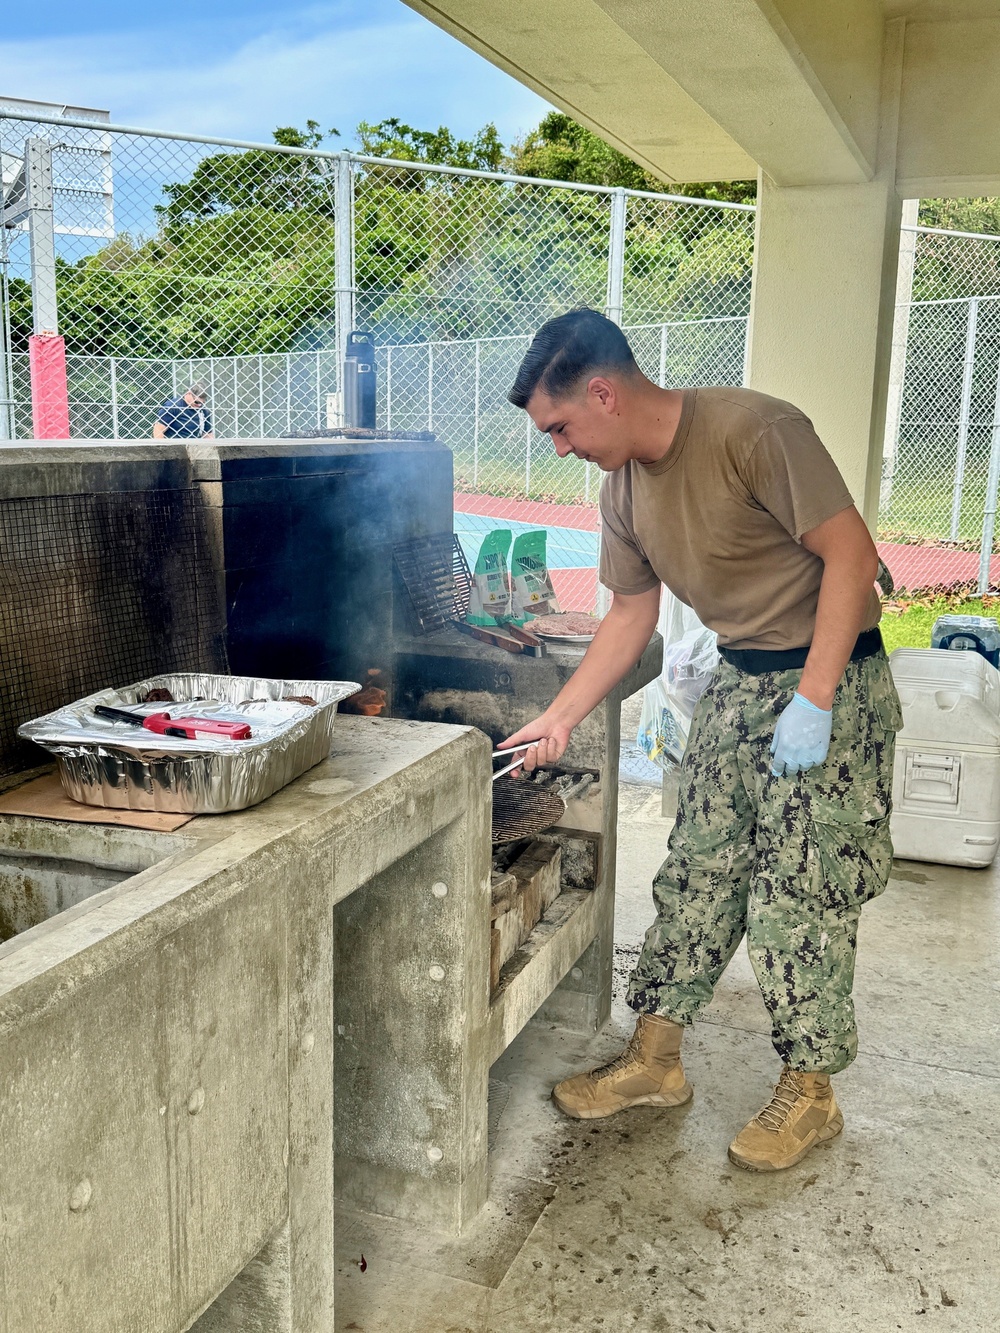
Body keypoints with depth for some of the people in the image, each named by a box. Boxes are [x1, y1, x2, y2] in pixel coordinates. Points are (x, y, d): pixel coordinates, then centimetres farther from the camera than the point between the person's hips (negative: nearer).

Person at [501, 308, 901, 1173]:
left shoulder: (754, 430, -22)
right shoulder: (624, 486, 3)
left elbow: (851, 553, -22)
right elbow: (632, 615, 11)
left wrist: (813, 700, -25)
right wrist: (561, 718, 6)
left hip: (830, 679, -7)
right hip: (739, 680, 7)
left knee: (801, 891, -2)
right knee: (697, 871, 9)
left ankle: (810, 1093, 15)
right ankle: (655, 1060, 22)